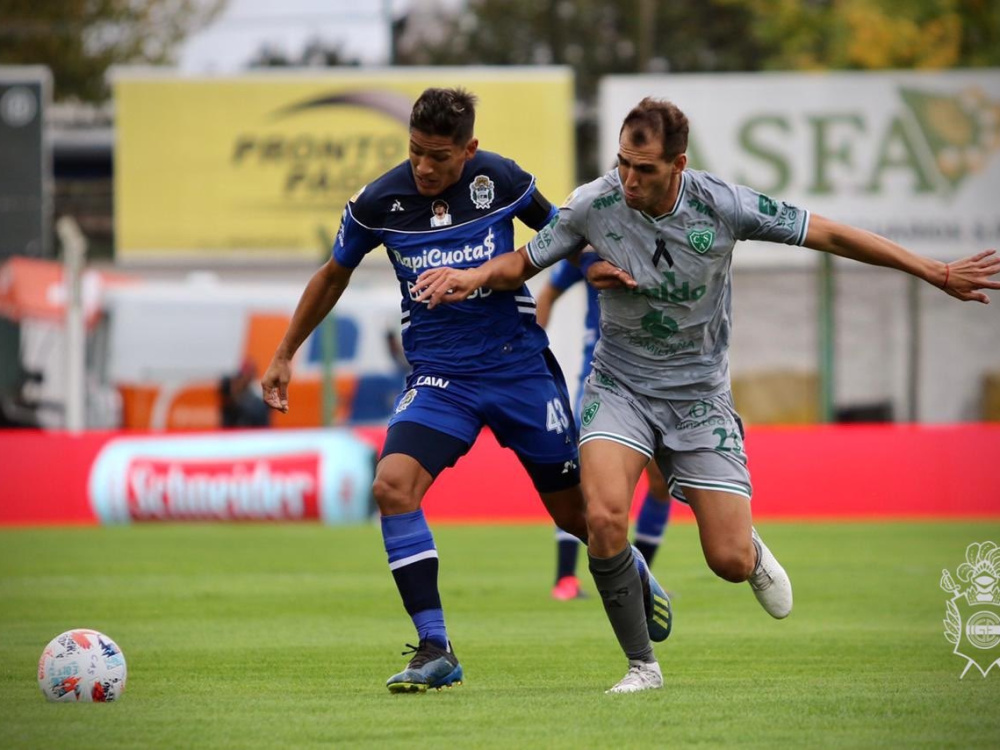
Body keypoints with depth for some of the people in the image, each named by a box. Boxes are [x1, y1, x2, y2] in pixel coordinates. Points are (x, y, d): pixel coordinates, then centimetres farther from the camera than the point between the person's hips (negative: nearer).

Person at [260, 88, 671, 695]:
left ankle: (636, 578, 43)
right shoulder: (379, 202, -9)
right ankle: (435, 650, -17)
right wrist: (285, 356, 14)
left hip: (519, 364, 0)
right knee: (392, 485, -24)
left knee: (576, 509, 7)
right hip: (438, 373, 0)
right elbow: (335, 274, 9)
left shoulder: (501, 180, -10)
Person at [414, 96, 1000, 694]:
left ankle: (752, 549, 34)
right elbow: (524, 263, 3)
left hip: (700, 393, 0)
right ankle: (642, 665, -7)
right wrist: (471, 276, -20)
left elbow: (827, 235, -9)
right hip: (620, 387, 1)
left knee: (730, 562, -7)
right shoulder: (593, 205, -13)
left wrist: (936, 274, -7)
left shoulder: (722, 205, -17)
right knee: (605, 516, -26)